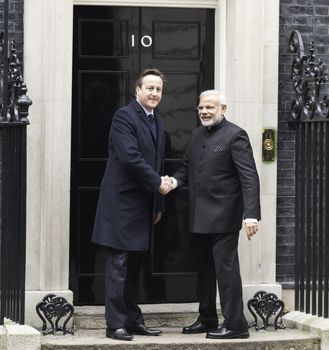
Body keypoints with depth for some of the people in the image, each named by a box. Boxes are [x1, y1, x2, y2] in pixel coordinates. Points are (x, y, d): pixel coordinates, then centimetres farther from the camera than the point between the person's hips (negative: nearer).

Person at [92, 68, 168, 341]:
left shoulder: (158, 122, 16)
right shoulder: (124, 116, -10)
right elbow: (130, 157, -20)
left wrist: (158, 205, 18)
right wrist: (157, 183, -13)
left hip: (144, 204, 8)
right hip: (123, 202, -8)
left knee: (134, 266, 12)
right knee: (119, 264, -6)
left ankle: (133, 320, 17)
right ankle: (115, 324, -3)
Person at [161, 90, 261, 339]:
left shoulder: (235, 136, -10)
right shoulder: (198, 135, 13)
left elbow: (249, 177, -17)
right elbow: (188, 168, 19)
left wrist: (251, 214, -26)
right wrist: (175, 181, -5)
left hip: (223, 216, -8)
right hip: (200, 216, 8)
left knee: (226, 268, -7)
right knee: (205, 269, 15)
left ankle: (235, 324, -3)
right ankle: (207, 319, 25)